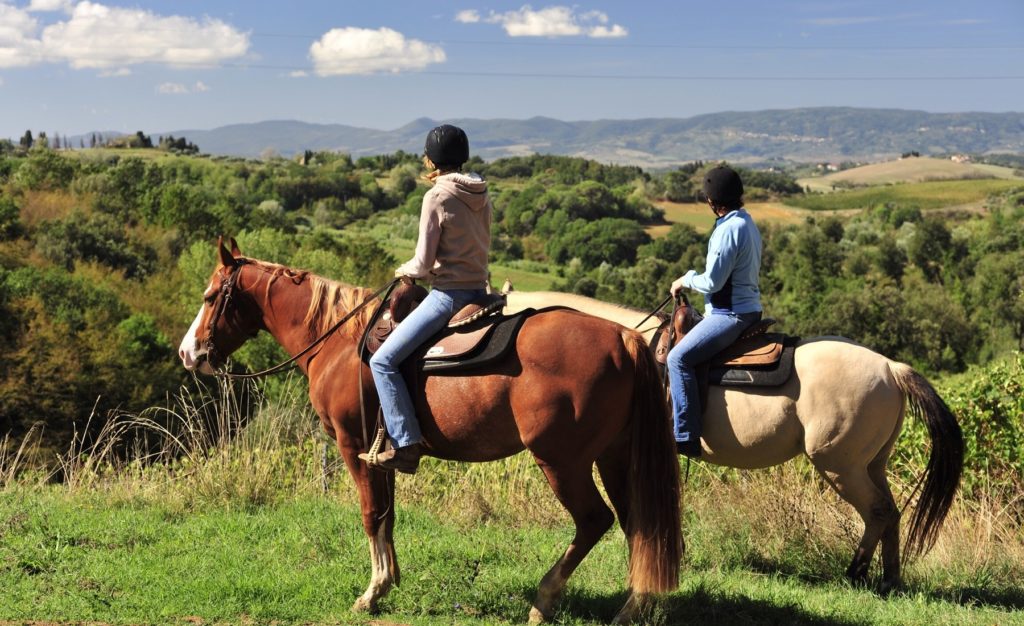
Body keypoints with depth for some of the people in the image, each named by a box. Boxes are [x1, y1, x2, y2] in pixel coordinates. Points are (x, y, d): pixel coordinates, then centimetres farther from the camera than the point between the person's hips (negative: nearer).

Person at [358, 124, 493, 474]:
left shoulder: (437, 197, -13)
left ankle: (406, 447, -15)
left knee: (383, 360, -9)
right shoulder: (482, 195, 9)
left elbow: (423, 263, -13)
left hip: (447, 294, -9)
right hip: (479, 289, 9)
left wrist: (404, 271, 8)